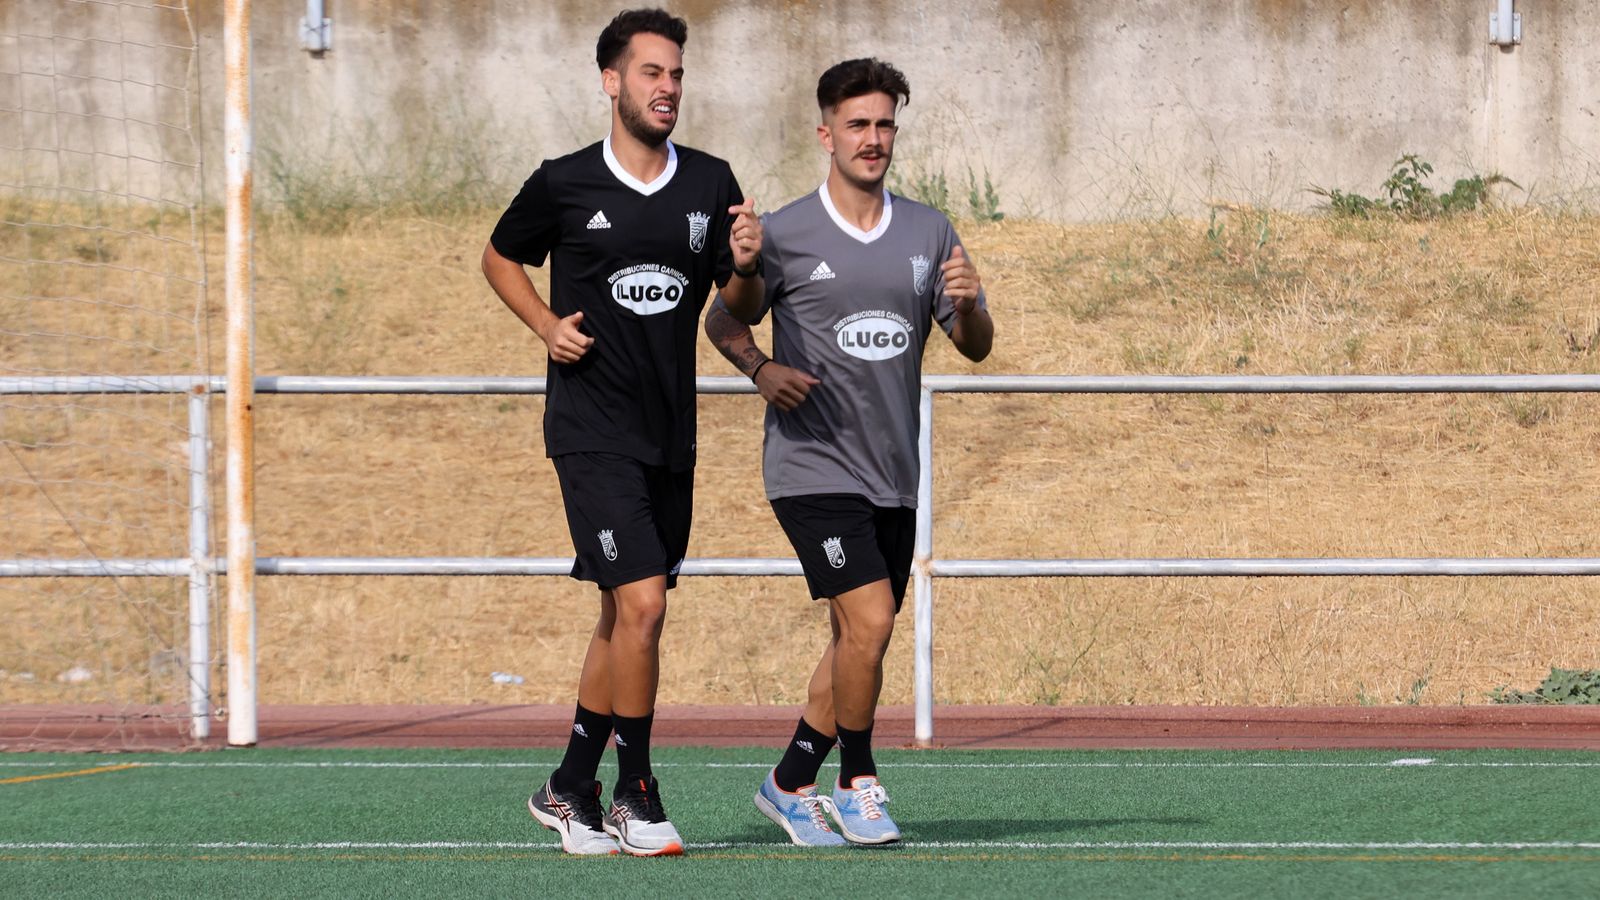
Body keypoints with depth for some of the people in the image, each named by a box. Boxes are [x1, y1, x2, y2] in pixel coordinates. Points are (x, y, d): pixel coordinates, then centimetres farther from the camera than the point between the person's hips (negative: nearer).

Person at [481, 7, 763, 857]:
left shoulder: (711, 183, 5)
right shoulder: (562, 185, -4)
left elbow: (740, 310, 10)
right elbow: (500, 257, 13)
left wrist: (745, 268, -12)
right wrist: (548, 325, -4)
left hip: (670, 434, 5)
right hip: (593, 429, -5)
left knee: (625, 617, 12)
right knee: (641, 603, -16)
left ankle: (569, 787, 25)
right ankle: (635, 797, -6)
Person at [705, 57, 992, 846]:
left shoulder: (928, 233, 8)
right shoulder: (785, 235, -4)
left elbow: (976, 346, 9)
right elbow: (722, 321, 7)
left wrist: (967, 304, -13)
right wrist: (760, 368, -13)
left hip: (894, 476, 6)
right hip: (814, 464, -6)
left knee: (857, 639, 11)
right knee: (870, 621, -17)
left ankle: (790, 782, 25)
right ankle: (858, 784, -2)